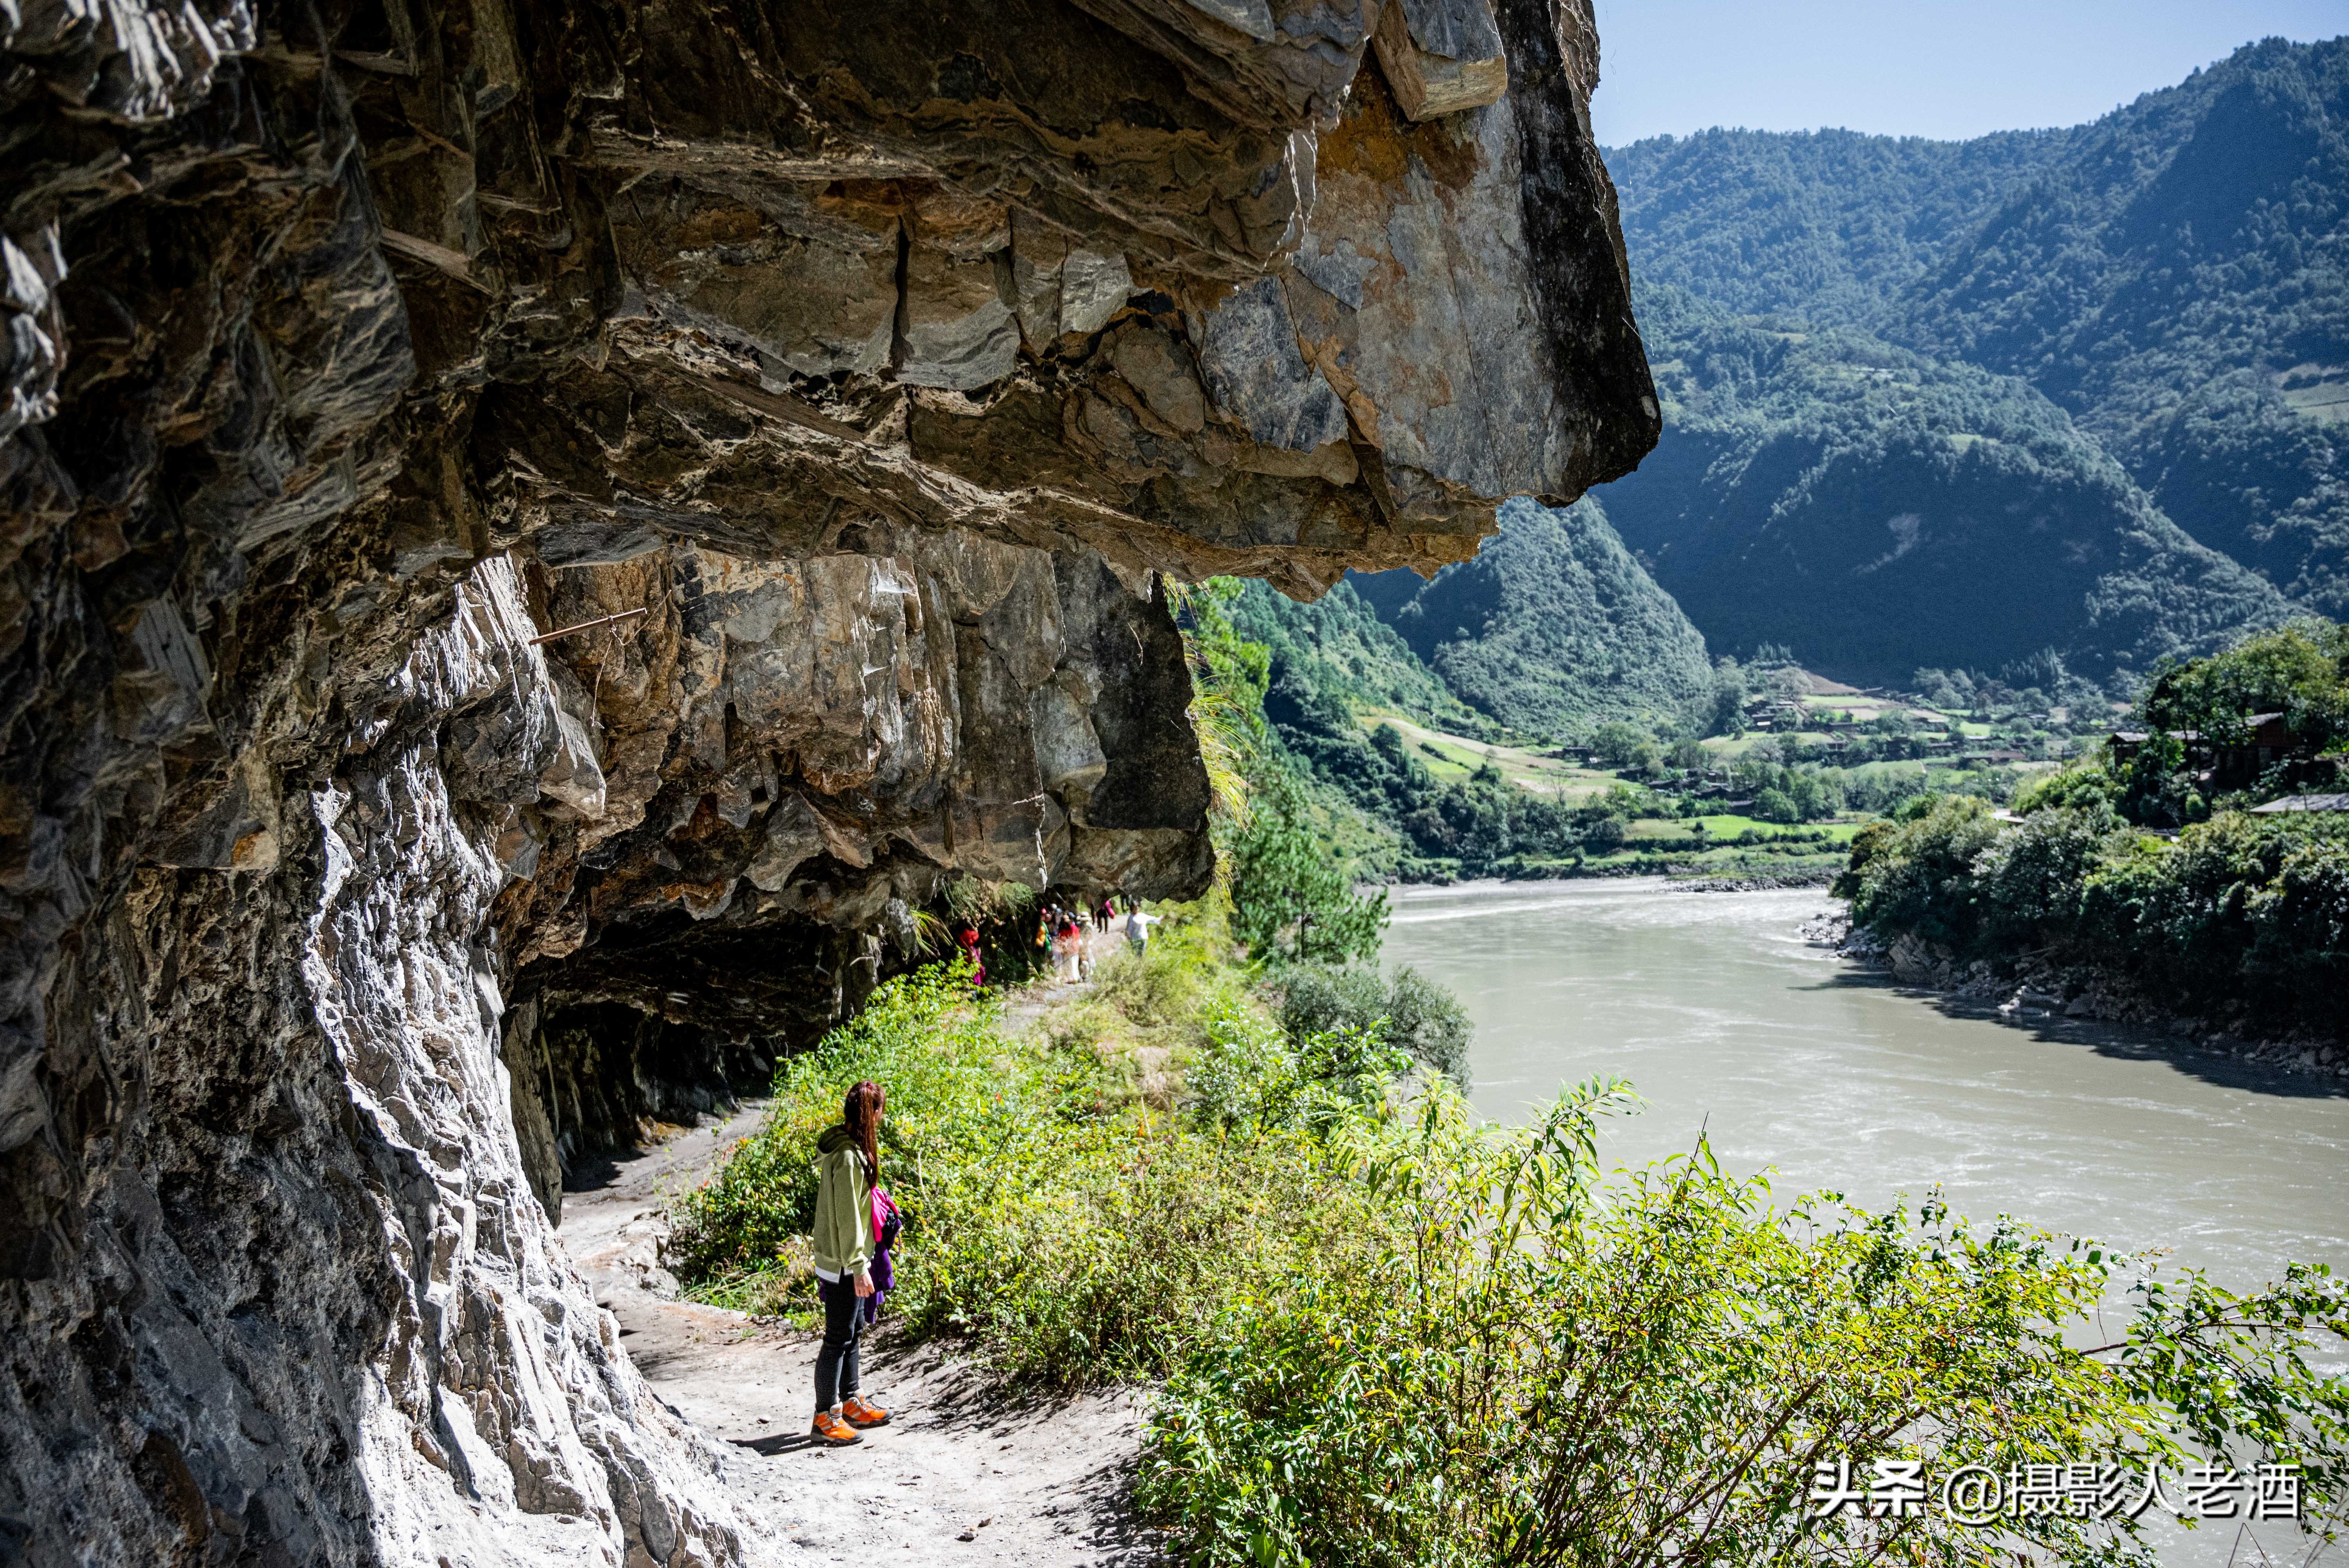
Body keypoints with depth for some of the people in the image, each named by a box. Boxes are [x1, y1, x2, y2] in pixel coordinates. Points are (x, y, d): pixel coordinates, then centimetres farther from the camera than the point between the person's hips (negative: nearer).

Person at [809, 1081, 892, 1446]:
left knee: (852, 1332, 19)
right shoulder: (849, 1157, -24)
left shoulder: (843, 1146, 7)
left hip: (847, 1258, 10)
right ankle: (825, 1418, 8)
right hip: (842, 1263, -10)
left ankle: (849, 1403, 31)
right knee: (838, 1338, -1)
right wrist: (858, 1268, -20)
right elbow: (847, 1216, -23)